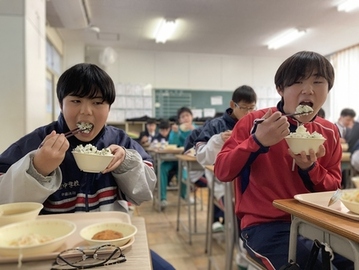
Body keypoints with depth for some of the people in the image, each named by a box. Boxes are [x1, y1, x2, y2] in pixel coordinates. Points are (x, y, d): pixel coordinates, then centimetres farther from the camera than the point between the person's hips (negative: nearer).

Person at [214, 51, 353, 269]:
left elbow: (334, 190, 8)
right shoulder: (254, 121, -9)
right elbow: (222, 172, -12)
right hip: (265, 224, -4)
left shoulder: (329, 132, 5)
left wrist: (310, 168, -14)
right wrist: (257, 142, -27)